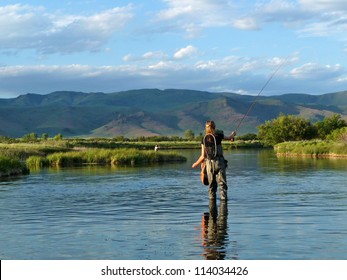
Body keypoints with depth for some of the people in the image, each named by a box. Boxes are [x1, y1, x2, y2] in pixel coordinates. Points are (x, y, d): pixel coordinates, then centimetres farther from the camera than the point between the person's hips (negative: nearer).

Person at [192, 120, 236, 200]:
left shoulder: (204, 140, 2)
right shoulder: (218, 136, -3)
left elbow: (203, 156, 1)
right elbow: (229, 138, 18)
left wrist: (196, 163, 18)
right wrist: (233, 134, 42)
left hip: (209, 164, 3)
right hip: (219, 162, -3)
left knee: (212, 185, 12)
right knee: (222, 184, -3)